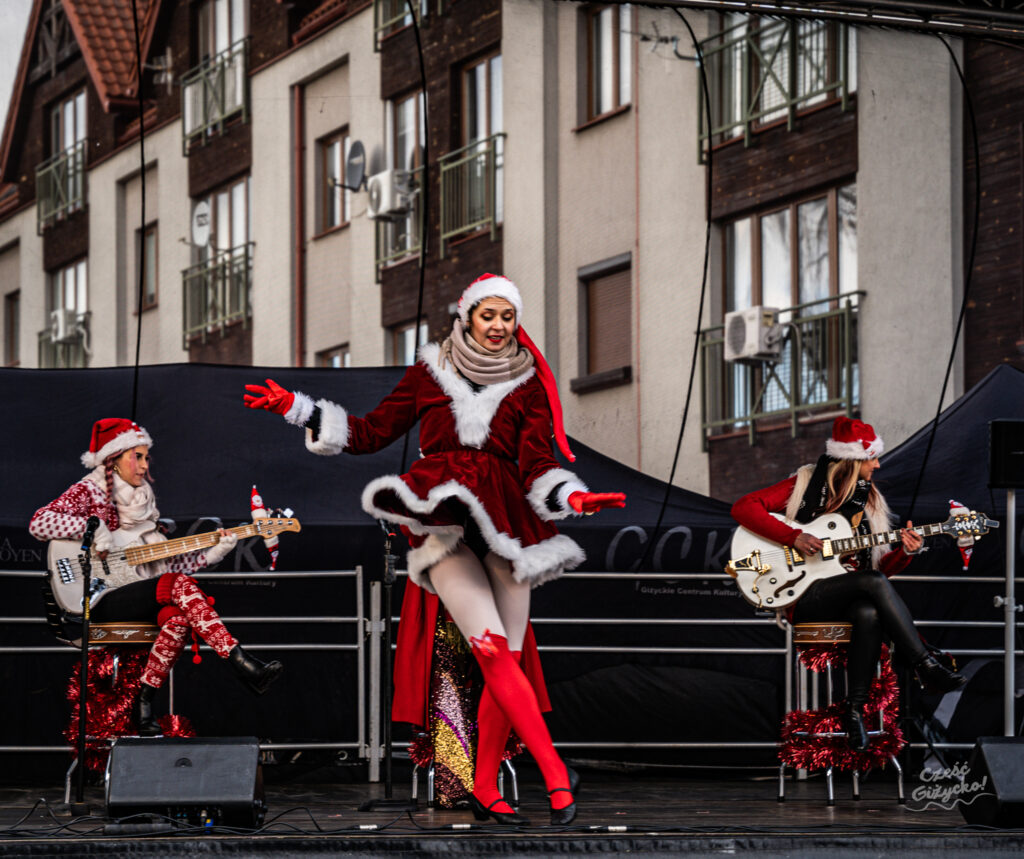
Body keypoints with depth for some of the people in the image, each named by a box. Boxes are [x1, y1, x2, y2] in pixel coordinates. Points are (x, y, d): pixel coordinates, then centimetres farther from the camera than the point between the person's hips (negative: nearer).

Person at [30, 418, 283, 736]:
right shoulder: (89, 491, 2)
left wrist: (213, 553, 3)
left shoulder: (141, 500, 22)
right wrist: (93, 529, -22)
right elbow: (38, 523, -15)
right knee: (180, 585, -28)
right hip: (101, 600, -6)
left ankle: (144, 702, -24)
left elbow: (166, 562, 15)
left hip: (137, 597, 6)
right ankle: (244, 667, -34)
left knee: (178, 616, -29)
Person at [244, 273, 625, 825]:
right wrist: (295, 408, 15)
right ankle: (555, 774, -19)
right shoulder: (430, 372, 16)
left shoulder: (528, 384, 15)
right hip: (442, 522, -2)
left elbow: (537, 462, 5)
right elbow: (371, 433, 20)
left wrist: (572, 497, -15)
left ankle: (484, 789, 7)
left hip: (506, 521, 2)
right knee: (493, 651, -18)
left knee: (509, 658, -4)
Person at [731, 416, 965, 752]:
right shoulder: (805, 485, 2)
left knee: (870, 615, -34)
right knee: (873, 582, -32)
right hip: (802, 595, -4)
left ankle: (855, 709, -27)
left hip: (850, 595, 4)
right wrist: (794, 536, -17)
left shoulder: (868, 500, 18)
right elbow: (743, 507, -8)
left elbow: (882, 568, 15)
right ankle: (925, 667, -30)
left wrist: (904, 552, -7)